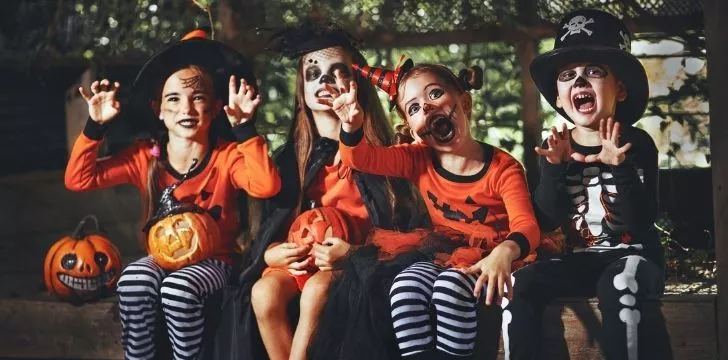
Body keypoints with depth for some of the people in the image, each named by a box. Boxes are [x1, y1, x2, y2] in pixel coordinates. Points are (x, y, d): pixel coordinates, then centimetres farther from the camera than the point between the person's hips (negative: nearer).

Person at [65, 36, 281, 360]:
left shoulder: (227, 157, -8)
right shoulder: (145, 157, 0)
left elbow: (266, 186, -29)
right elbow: (78, 179, -3)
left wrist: (243, 127, -31)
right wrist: (95, 126, -14)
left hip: (211, 261, -2)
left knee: (178, 288, -34)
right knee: (134, 281, -31)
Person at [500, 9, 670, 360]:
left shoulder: (637, 144, -3)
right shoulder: (555, 147, 7)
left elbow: (642, 222, -12)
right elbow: (546, 222, -2)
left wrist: (621, 168, -25)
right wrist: (554, 167, -16)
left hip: (632, 255, -4)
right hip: (578, 260, 4)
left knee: (621, 286, -38)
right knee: (519, 284, -23)